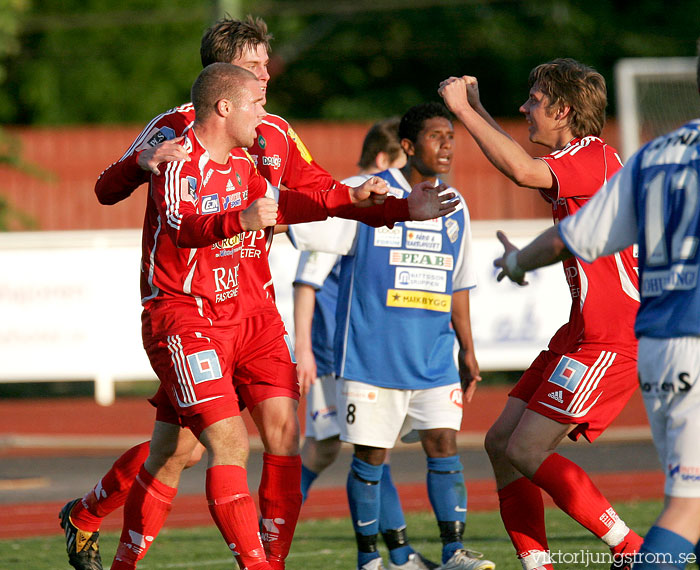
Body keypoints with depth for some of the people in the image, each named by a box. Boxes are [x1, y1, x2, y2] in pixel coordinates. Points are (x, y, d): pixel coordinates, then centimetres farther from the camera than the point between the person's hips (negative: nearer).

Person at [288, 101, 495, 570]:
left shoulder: (455, 207, 12)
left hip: (435, 360, 4)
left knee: (445, 445, -5)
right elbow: (300, 226, -7)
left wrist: (467, 350, 19)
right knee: (370, 458, 1)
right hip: (372, 356, -4)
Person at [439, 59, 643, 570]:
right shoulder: (575, 159, 16)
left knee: (526, 452, -14)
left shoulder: (595, 156, -16)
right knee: (501, 443, 5)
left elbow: (523, 171, -33)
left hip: (610, 338, -11)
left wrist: (463, 109, -24)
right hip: (584, 332, 11)